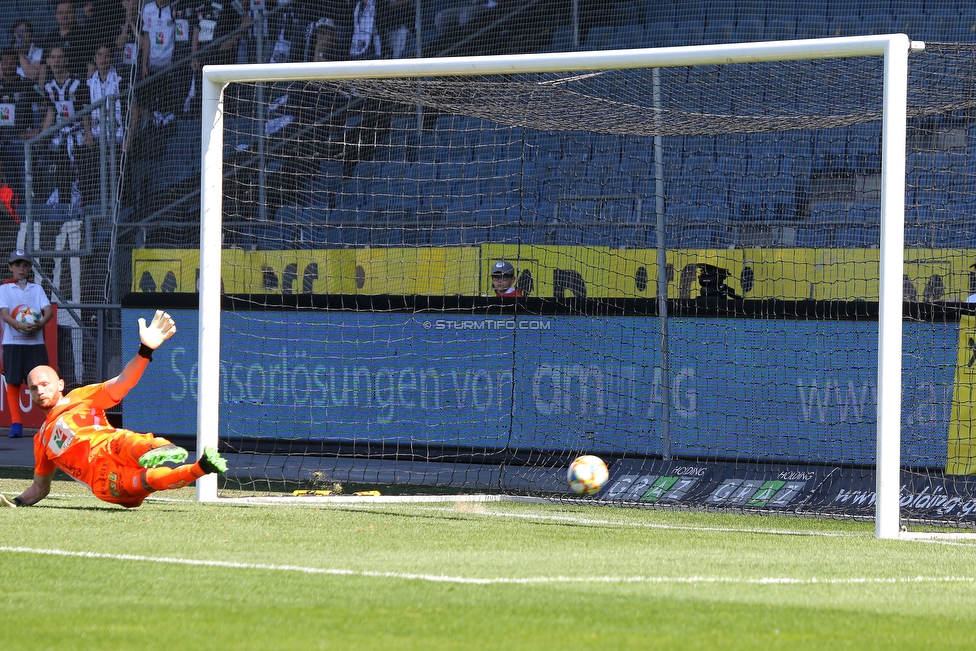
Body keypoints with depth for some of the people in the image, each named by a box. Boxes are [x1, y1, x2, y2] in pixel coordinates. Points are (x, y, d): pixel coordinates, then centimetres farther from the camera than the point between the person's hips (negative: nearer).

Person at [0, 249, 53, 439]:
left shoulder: (37, 288, 12)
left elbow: (48, 310, -1)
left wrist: (41, 322, -24)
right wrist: (20, 325, -28)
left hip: (36, 343, 1)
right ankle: (16, 422, 5)